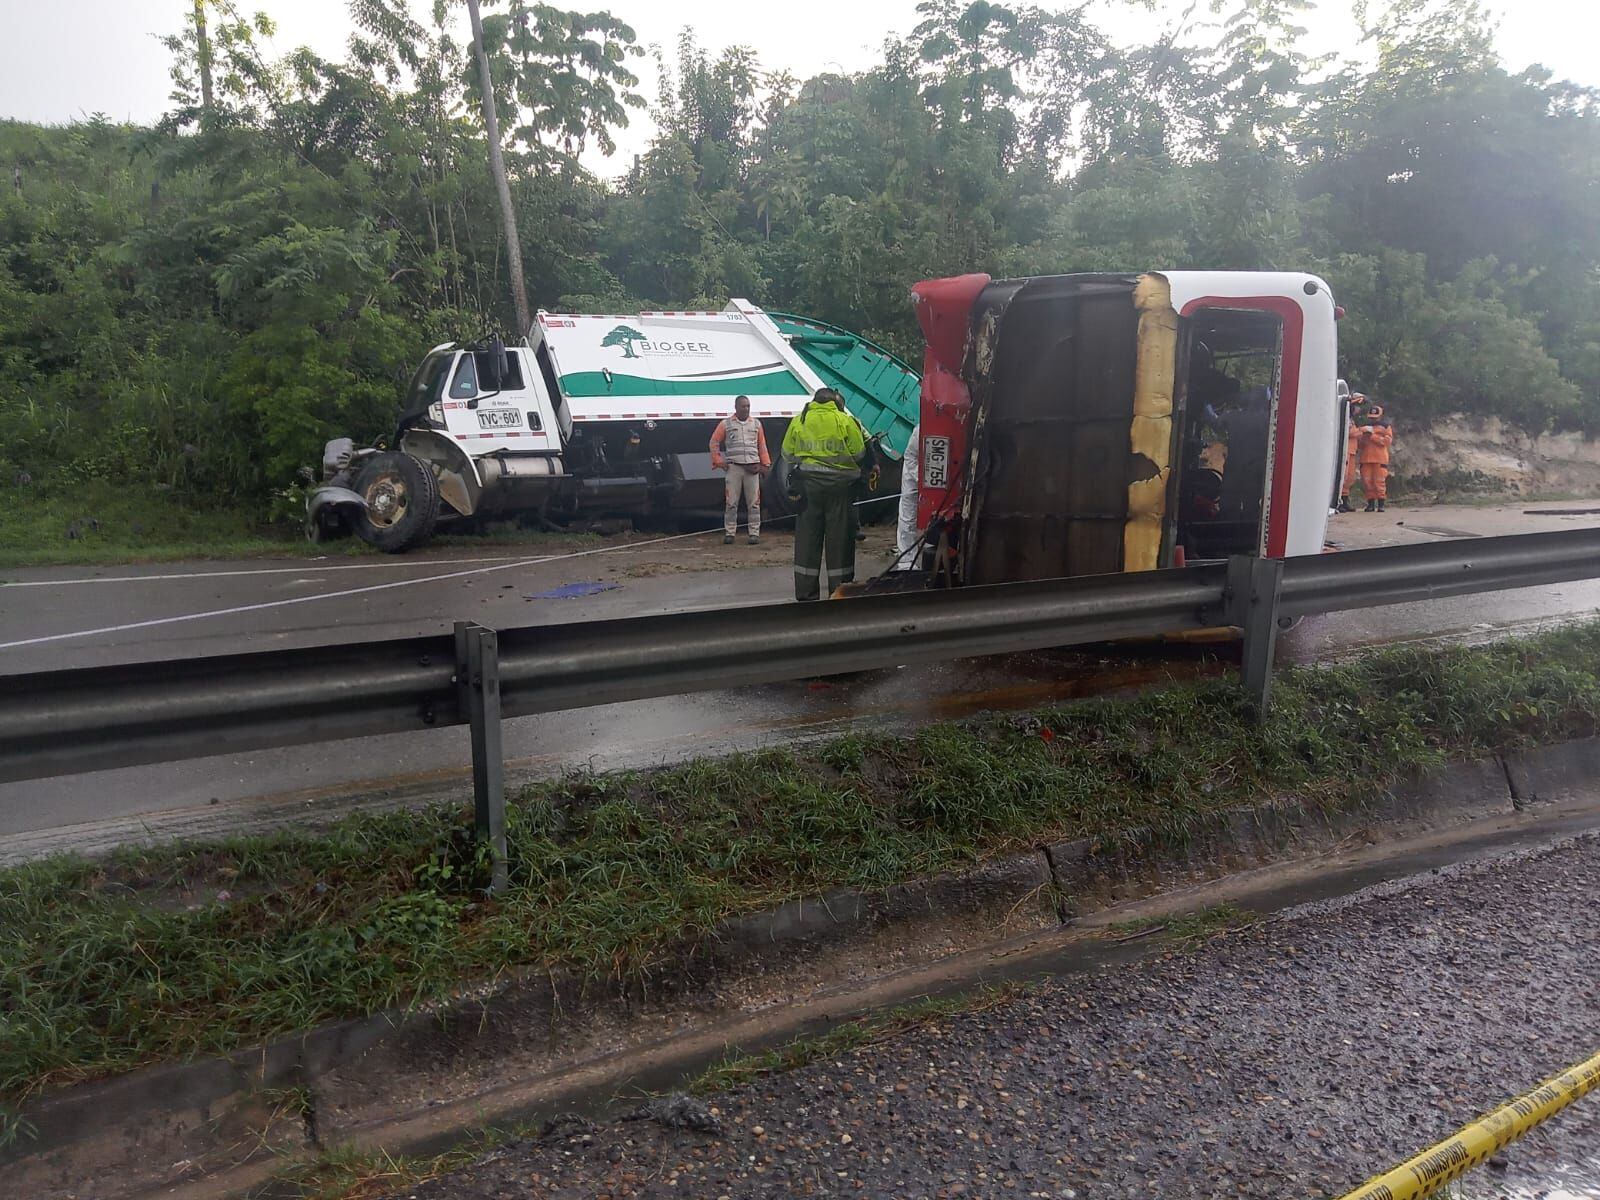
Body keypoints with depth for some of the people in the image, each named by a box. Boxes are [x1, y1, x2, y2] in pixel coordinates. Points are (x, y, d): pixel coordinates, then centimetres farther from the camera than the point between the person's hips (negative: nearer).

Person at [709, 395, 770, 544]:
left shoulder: (756, 424, 14)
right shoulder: (726, 424, 6)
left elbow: (762, 446, 14)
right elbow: (714, 443, 8)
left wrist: (765, 464, 9)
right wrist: (719, 462, 1)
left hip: (752, 468, 2)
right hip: (733, 467, -2)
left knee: (754, 503, 1)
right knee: (731, 503, -1)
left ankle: (754, 533, 5)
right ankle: (729, 534, 4)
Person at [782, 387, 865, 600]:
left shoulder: (798, 421, 3)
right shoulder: (845, 421, -5)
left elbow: (788, 453, 5)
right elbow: (858, 452, -4)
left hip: (807, 483, 2)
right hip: (839, 485, -2)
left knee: (807, 537, 8)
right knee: (839, 537, 5)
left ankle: (806, 592, 9)